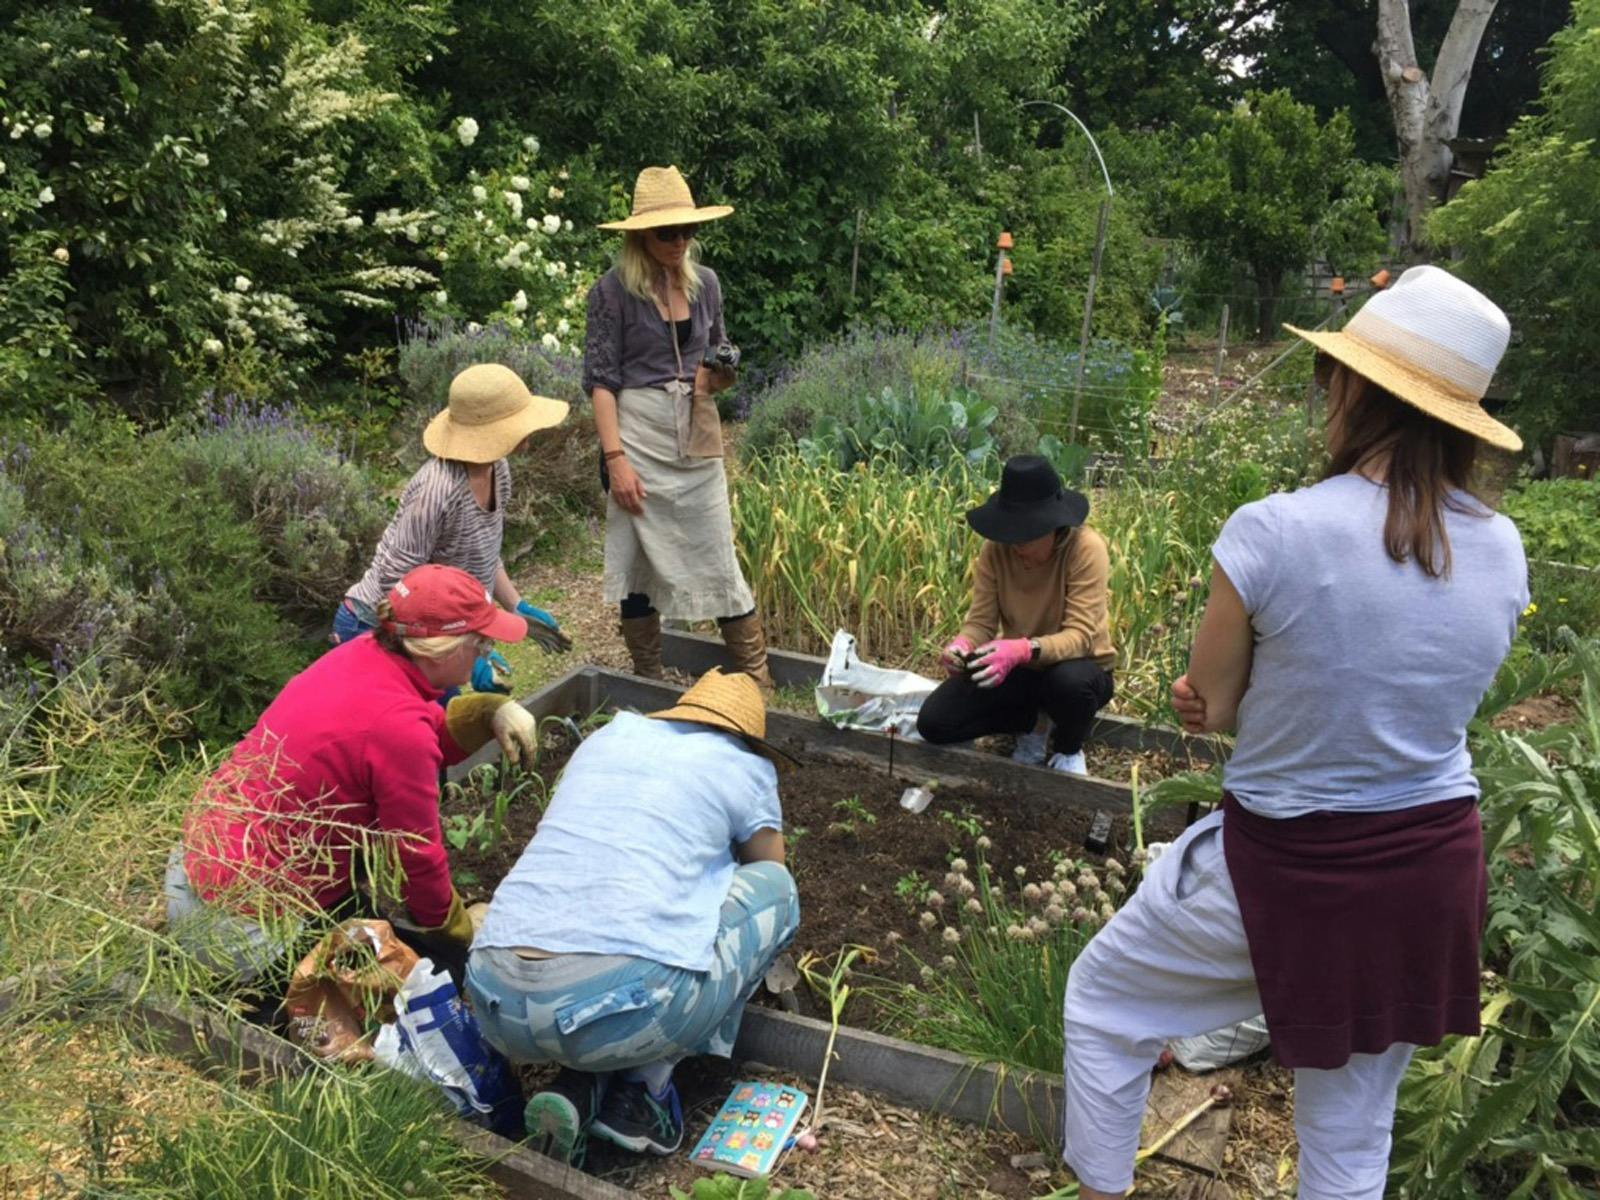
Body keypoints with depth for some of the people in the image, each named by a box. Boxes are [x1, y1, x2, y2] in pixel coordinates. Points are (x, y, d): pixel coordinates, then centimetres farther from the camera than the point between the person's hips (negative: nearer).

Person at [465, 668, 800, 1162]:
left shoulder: (609, 736, 25)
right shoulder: (745, 767, 12)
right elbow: (769, 869, 32)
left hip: (497, 1006, 6)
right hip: (624, 1005, -5)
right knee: (774, 886, 18)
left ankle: (579, 1084, 12)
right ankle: (643, 1088, 10)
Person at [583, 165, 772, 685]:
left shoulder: (705, 282, 8)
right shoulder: (614, 289, -6)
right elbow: (601, 380, -7)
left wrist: (722, 374, -5)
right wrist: (615, 458, -15)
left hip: (698, 437, 4)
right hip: (639, 437, -3)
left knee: (719, 556, 6)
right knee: (639, 559, 5)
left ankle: (757, 680, 13)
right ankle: (648, 680, 19)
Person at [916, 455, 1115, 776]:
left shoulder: (1085, 548, -25)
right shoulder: (995, 549, -13)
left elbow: (1080, 635, -30)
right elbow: (981, 620, -12)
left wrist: (1024, 650, -48)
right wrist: (962, 644, -36)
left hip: (1075, 667, -3)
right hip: (1017, 668, 3)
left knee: (1069, 680, -41)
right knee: (933, 721, -14)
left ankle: (1068, 748, -3)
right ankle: (1031, 724, 12)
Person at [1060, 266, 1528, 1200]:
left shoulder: (1273, 532, -23)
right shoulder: (1504, 551, -5)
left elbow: (1213, 707, -11)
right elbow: (1432, 700, 7)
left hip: (1287, 867, -6)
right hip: (1438, 868, 6)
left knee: (1103, 1000, 23)